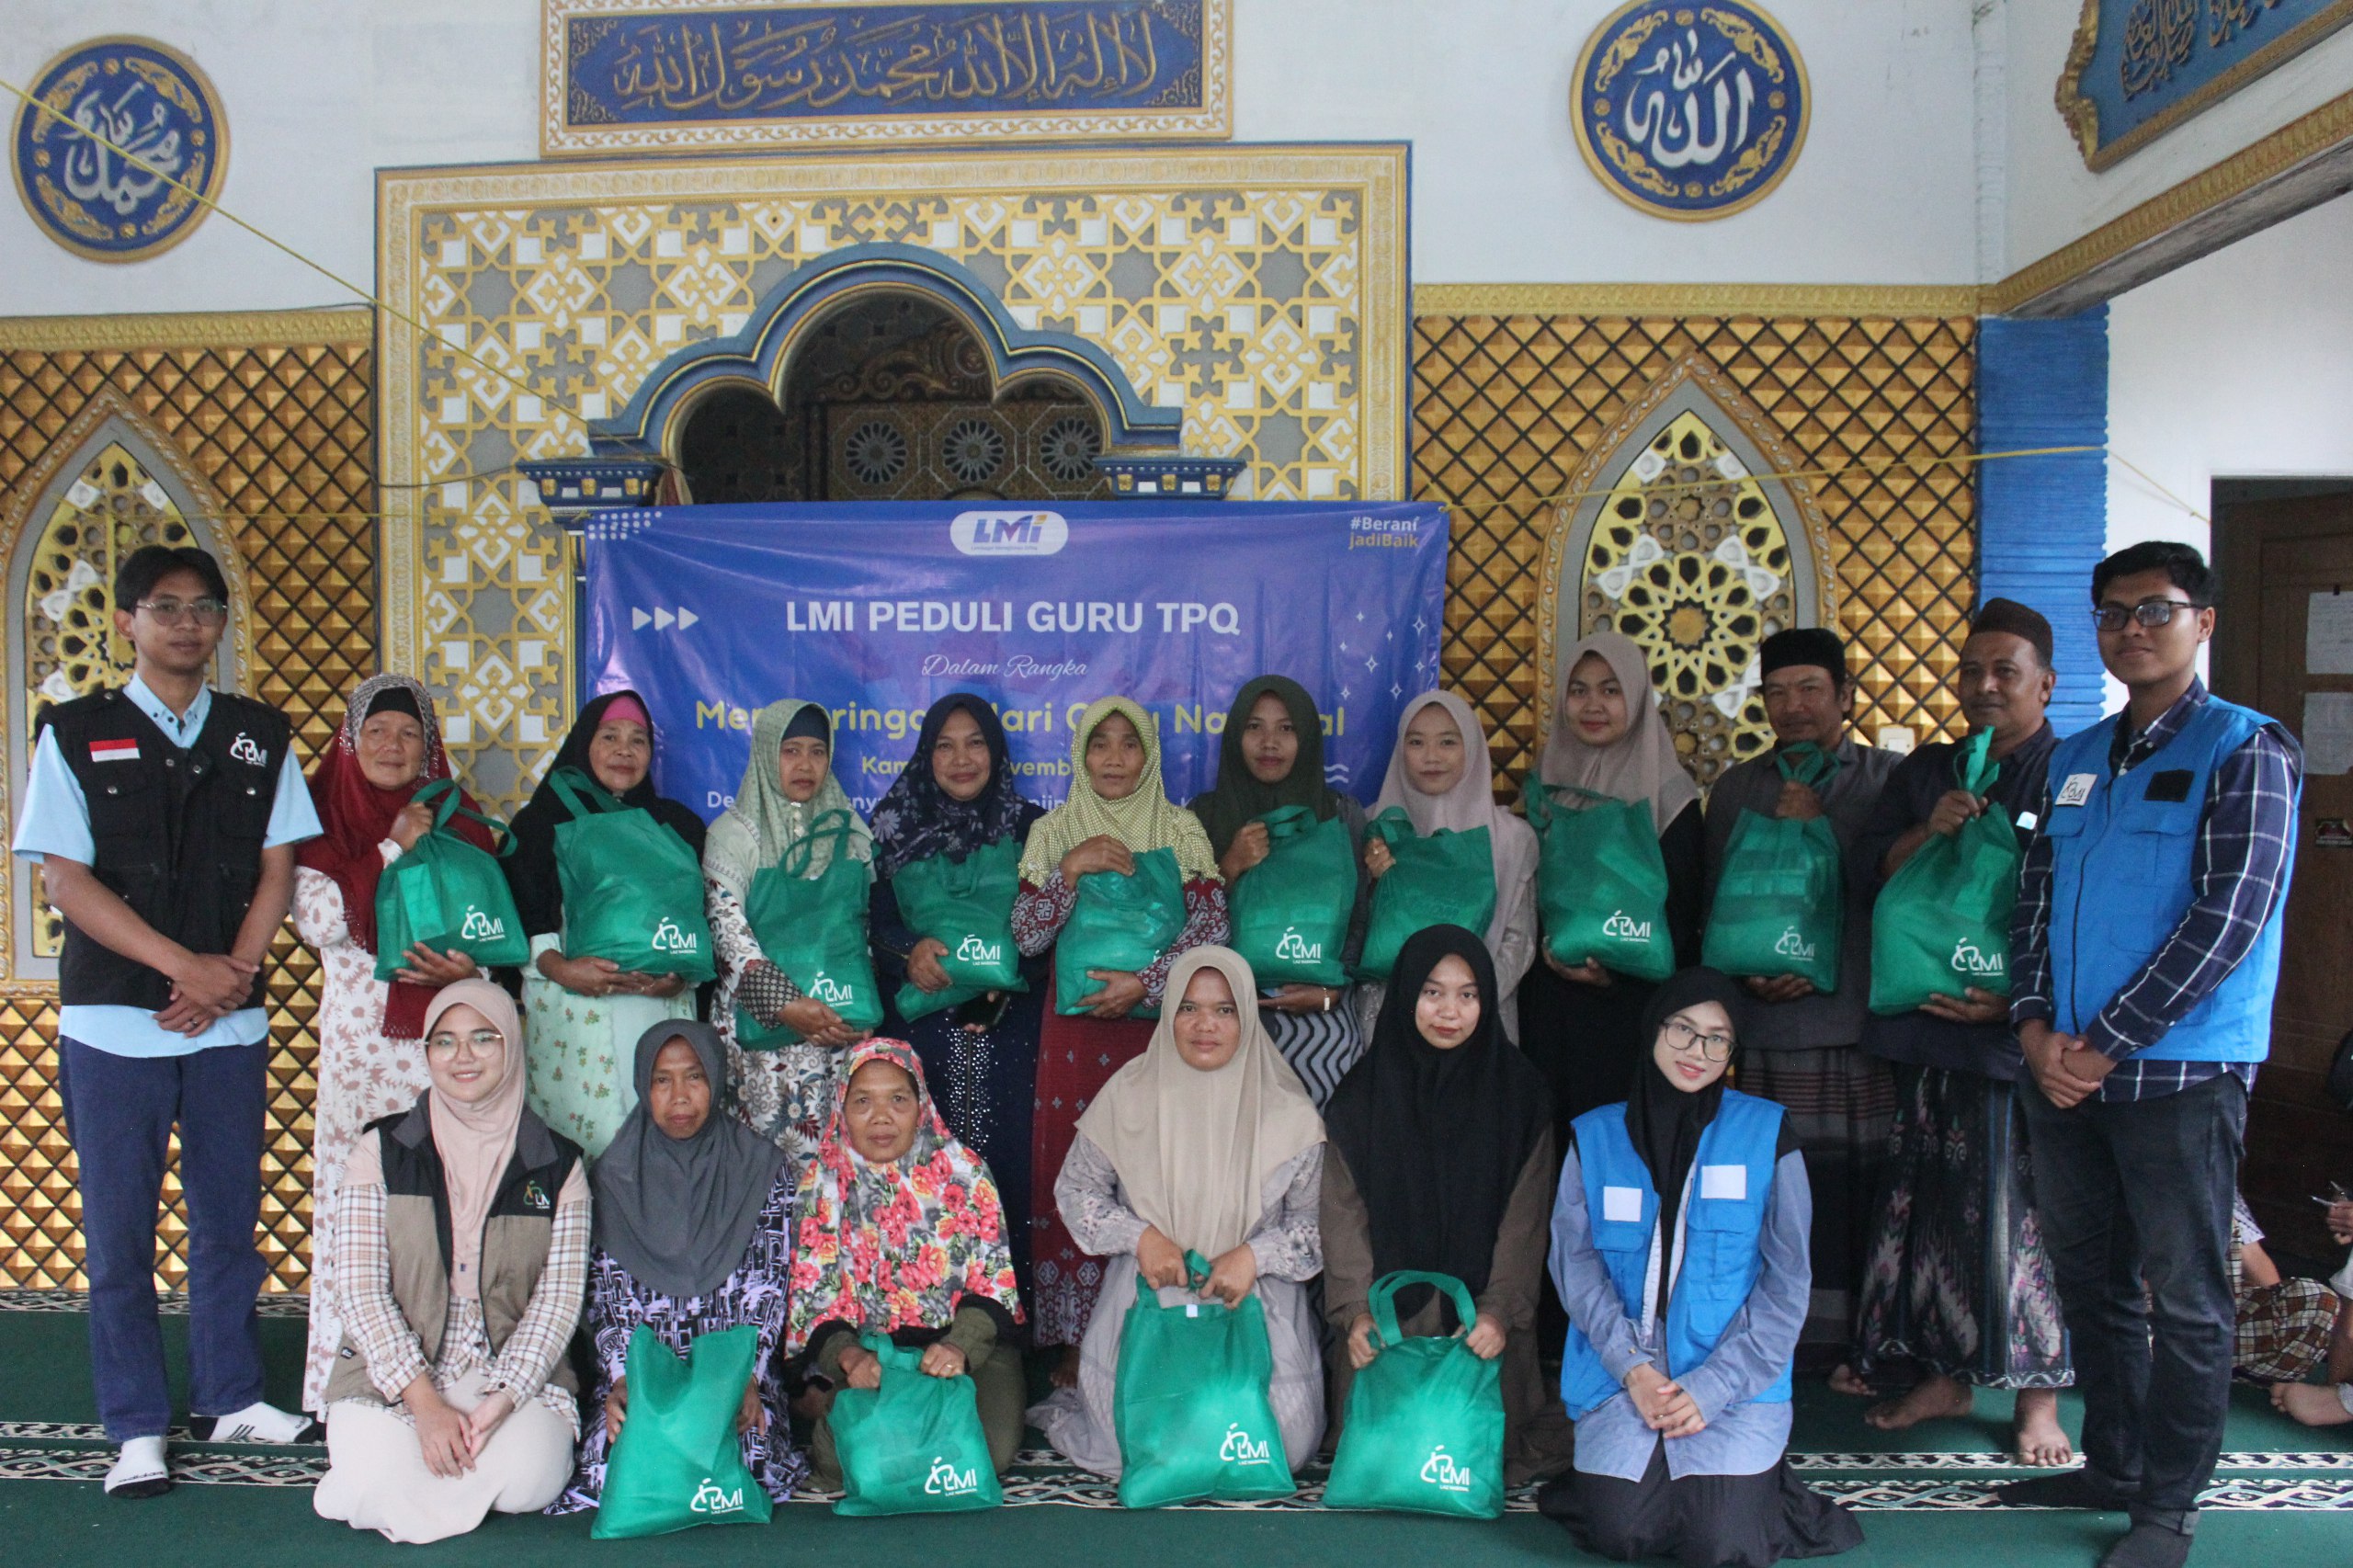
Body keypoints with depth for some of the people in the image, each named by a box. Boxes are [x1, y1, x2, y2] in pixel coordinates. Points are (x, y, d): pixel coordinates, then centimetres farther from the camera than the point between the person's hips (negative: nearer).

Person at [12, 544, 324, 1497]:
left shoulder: (260, 737, 9)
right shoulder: (74, 735, 1)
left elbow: (278, 867, 6)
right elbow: (65, 877, -5)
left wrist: (232, 973, -8)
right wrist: (184, 966, -13)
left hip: (231, 1022, 3)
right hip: (113, 1018, -2)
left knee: (229, 1217, 10)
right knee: (119, 1230, 3)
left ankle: (230, 1398, 24)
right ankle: (138, 1429, 13)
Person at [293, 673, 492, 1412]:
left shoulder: (457, 824, 11)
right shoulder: (321, 823, 7)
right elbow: (317, 921, -6)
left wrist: (470, 964, -10)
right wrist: (392, 849, -10)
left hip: (439, 1040, 1)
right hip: (356, 1040, -1)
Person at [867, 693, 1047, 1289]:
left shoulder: (1028, 827, 8)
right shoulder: (897, 825, 11)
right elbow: (871, 916, 4)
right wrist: (910, 949, -17)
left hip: (1007, 1022, 0)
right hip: (920, 1023, 0)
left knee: (1004, 1152, -4)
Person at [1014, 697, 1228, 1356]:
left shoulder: (1181, 829, 4)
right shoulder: (1053, 832, 7)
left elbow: (1211, 924, -4)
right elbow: (1025, 935, 0)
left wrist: (1146, 983, -15)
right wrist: (1070, 870, -14)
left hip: (1159, 1026, -1)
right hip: (1076, 1030, 1)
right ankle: (1077, 1336, 10)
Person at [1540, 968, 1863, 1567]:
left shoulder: (1765, 1132, 0)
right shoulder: (1595, 1136, 5)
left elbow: (1787, 1280, -2)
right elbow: (1575, 1260, -1)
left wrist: (1713, 1386, -11)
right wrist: (1631, 1367, -14)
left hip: (1736, 1381, -1)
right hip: (1621, 1372, 1)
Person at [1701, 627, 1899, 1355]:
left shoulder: (1889, 779, 9)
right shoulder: (1738, 788, 14)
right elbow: (1718, 900, 14)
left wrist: (1821, 826, -9)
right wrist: (1748, 970, -3)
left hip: (1870, 1020, -1)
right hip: (1777, 1026, 1)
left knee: (1870, 1183, -2)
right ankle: (1807, 1334, 7)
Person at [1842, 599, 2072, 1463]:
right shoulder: (1925, 771, 14)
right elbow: (1870, 868, 9)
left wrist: (2020, 1001, -15)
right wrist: (1928, 831, -9)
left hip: (2023, 1029, -4)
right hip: (1927, 1025, 5)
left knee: (2024, 1204, -1)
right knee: (1931, 1197, 9)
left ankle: (2038, 1392, 13)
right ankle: (1943, 1373, 22)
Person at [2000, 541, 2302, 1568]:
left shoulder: (2245, 751, -6)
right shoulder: (2075, 760, 13)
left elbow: (2227, 919, -15)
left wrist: (2105, 1044, -15)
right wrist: (2034, 1025, -4)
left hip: (2180, 1074, -6)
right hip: (2065, 1068, 6)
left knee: (2184, 1299, 4)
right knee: (2091, 1282, 15)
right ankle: (2112, 1465, 30)